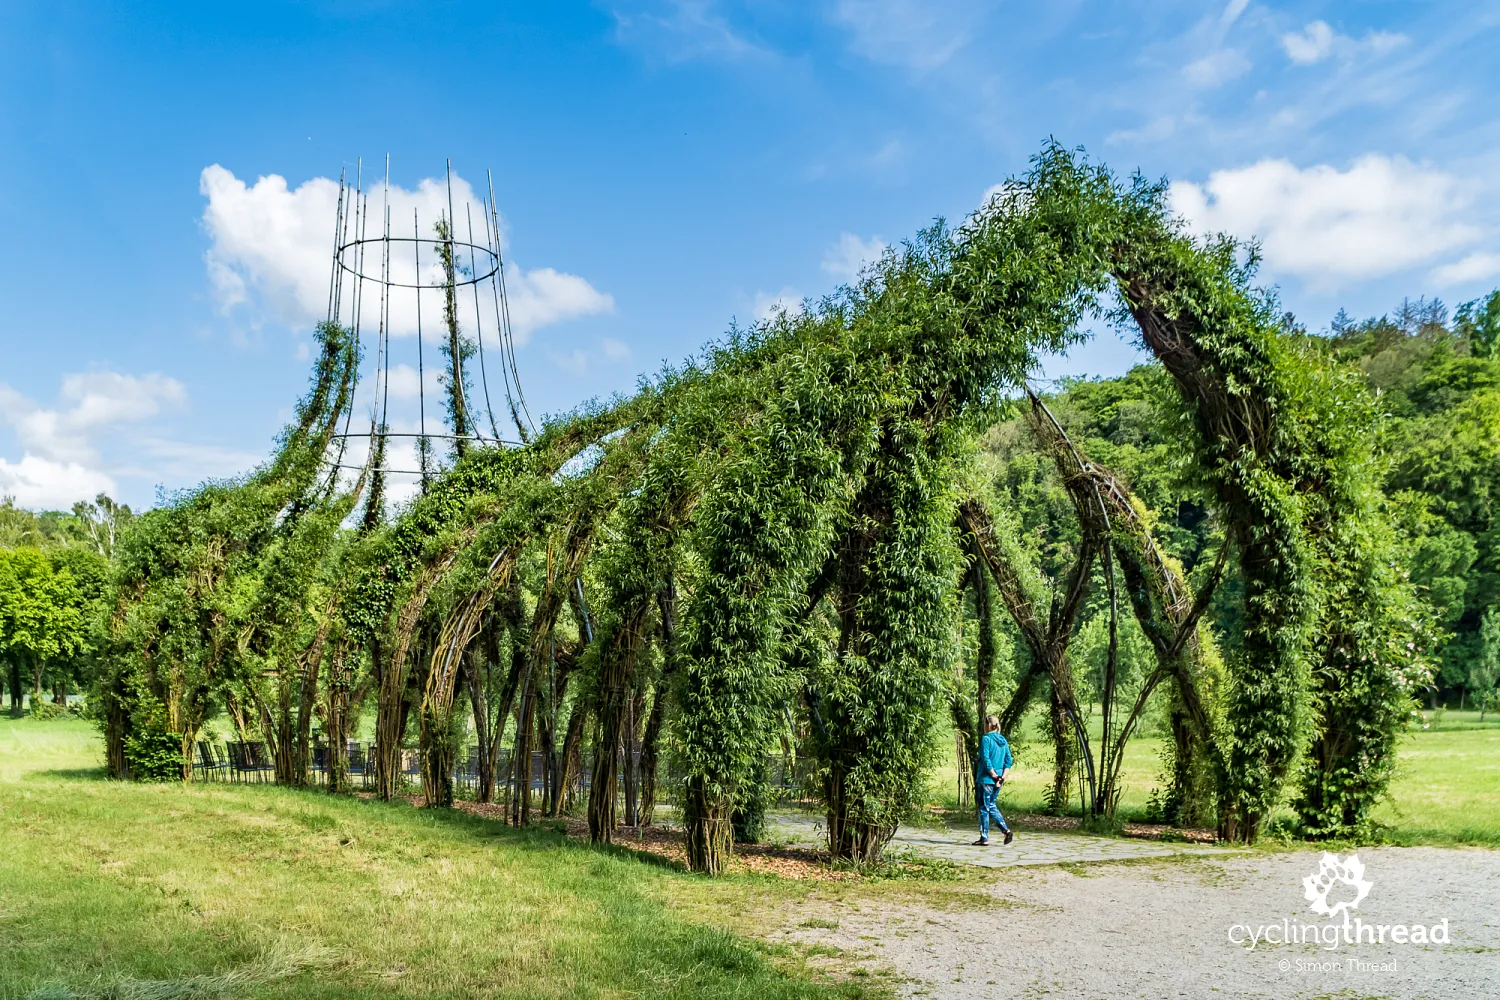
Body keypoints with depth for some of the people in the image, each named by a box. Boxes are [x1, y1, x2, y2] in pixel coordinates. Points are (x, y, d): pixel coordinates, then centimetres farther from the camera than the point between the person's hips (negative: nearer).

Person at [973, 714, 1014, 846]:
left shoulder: (986, 739, -12)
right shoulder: (1003, 740, 9)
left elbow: (986, 760, -19)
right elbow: (1009, 761, 6)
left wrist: (995, 776, -12)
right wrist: (1002, 777, -1)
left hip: (986, 779, -7)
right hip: (997, 780, 7)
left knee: (984, 808, 2)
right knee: (992, 806, 18)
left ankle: (984, 839, 6)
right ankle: (1006, 830, 4)